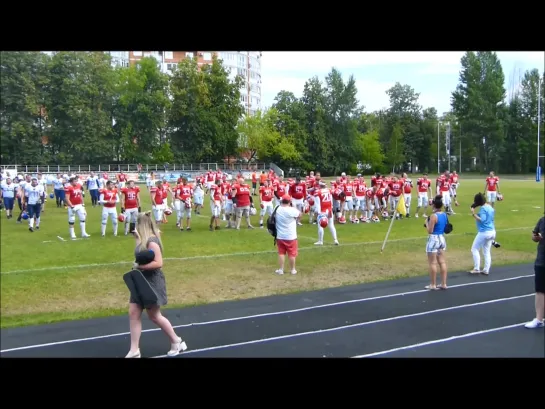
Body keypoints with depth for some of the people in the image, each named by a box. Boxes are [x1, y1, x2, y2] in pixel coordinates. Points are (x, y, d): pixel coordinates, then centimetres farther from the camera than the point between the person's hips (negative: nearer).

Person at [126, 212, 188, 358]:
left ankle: (177, 342, 22)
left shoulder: (152, 241, -21)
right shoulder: (144, 239, 7)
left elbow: (158, 263, -27)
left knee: (154, 316, 3)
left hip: (152, 282, -9)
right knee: (133, 313, 4)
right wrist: (137, 237, 9)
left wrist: (139, 266, -22)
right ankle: (134, 351, 9)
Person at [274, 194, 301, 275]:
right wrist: (293, 207, 6)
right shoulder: (291, 210, -21)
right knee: (292, 254, 10)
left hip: (280, 236, 4)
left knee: (281, 253, 13)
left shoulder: (277, 210, -7)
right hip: (291, 237, -4)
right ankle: (292, 269, 20)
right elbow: (299, 214, -5)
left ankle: (281, 269, 16)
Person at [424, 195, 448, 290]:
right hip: (442, 239, 8)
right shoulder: (444, 214, 4)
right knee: (442, 262, 12)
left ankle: (433, 284, 9)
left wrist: (426, 223, -2)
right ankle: (444, 284, 16)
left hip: (433, 239, -8)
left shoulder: (433, 216, -19)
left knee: (432, 263, 2)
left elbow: (430, 231, -18)